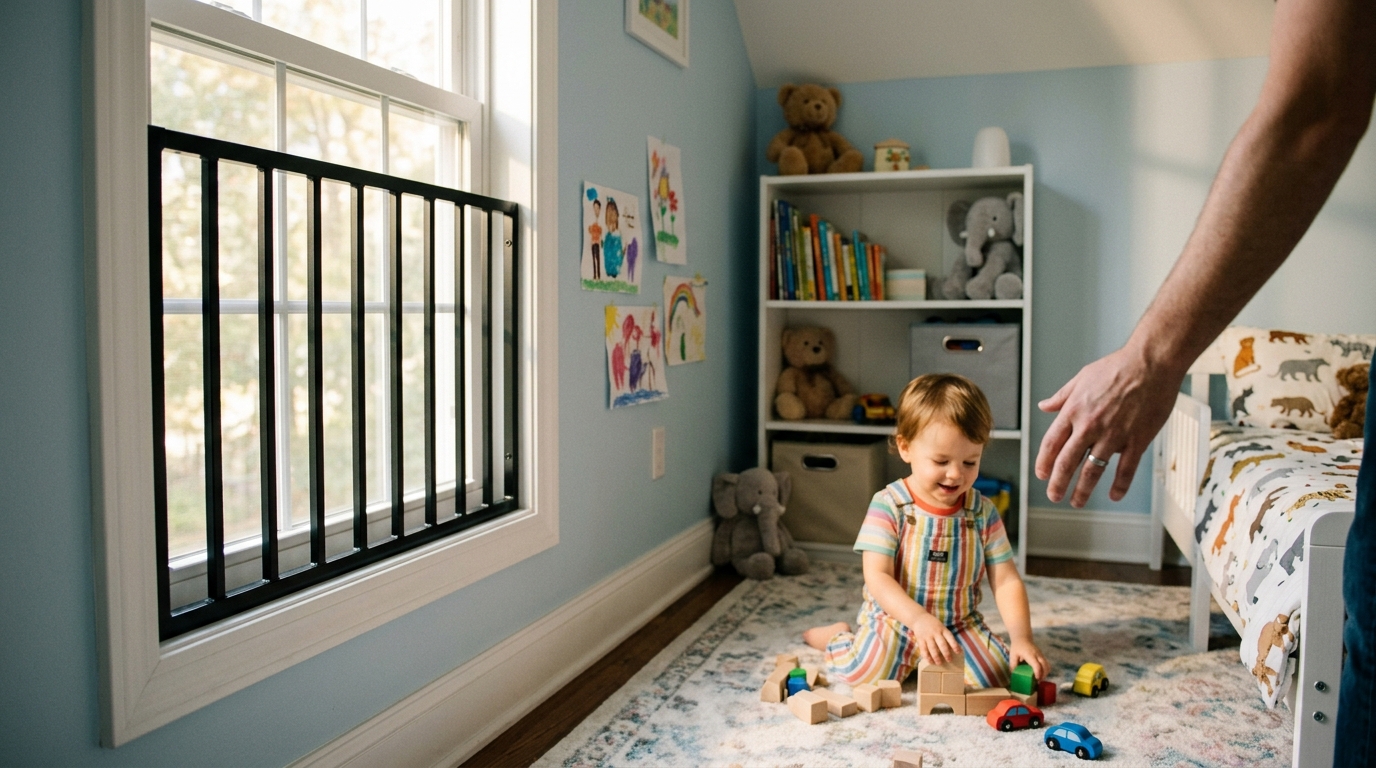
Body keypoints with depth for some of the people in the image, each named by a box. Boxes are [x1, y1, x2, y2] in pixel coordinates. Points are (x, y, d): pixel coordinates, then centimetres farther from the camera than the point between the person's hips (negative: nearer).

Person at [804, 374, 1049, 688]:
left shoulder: (983, 512, -3)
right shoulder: (889, 506, -15)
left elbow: (1006, 581, -3)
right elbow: (876, 576, -22)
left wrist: (1022, 638, -17)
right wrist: (920, 619, -37)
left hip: (960, 625, 4)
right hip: (895, 619, -3)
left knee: (996, 673, -18)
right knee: (866, 673, -26)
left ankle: (926, 660, 11)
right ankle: (838, 637, 10)